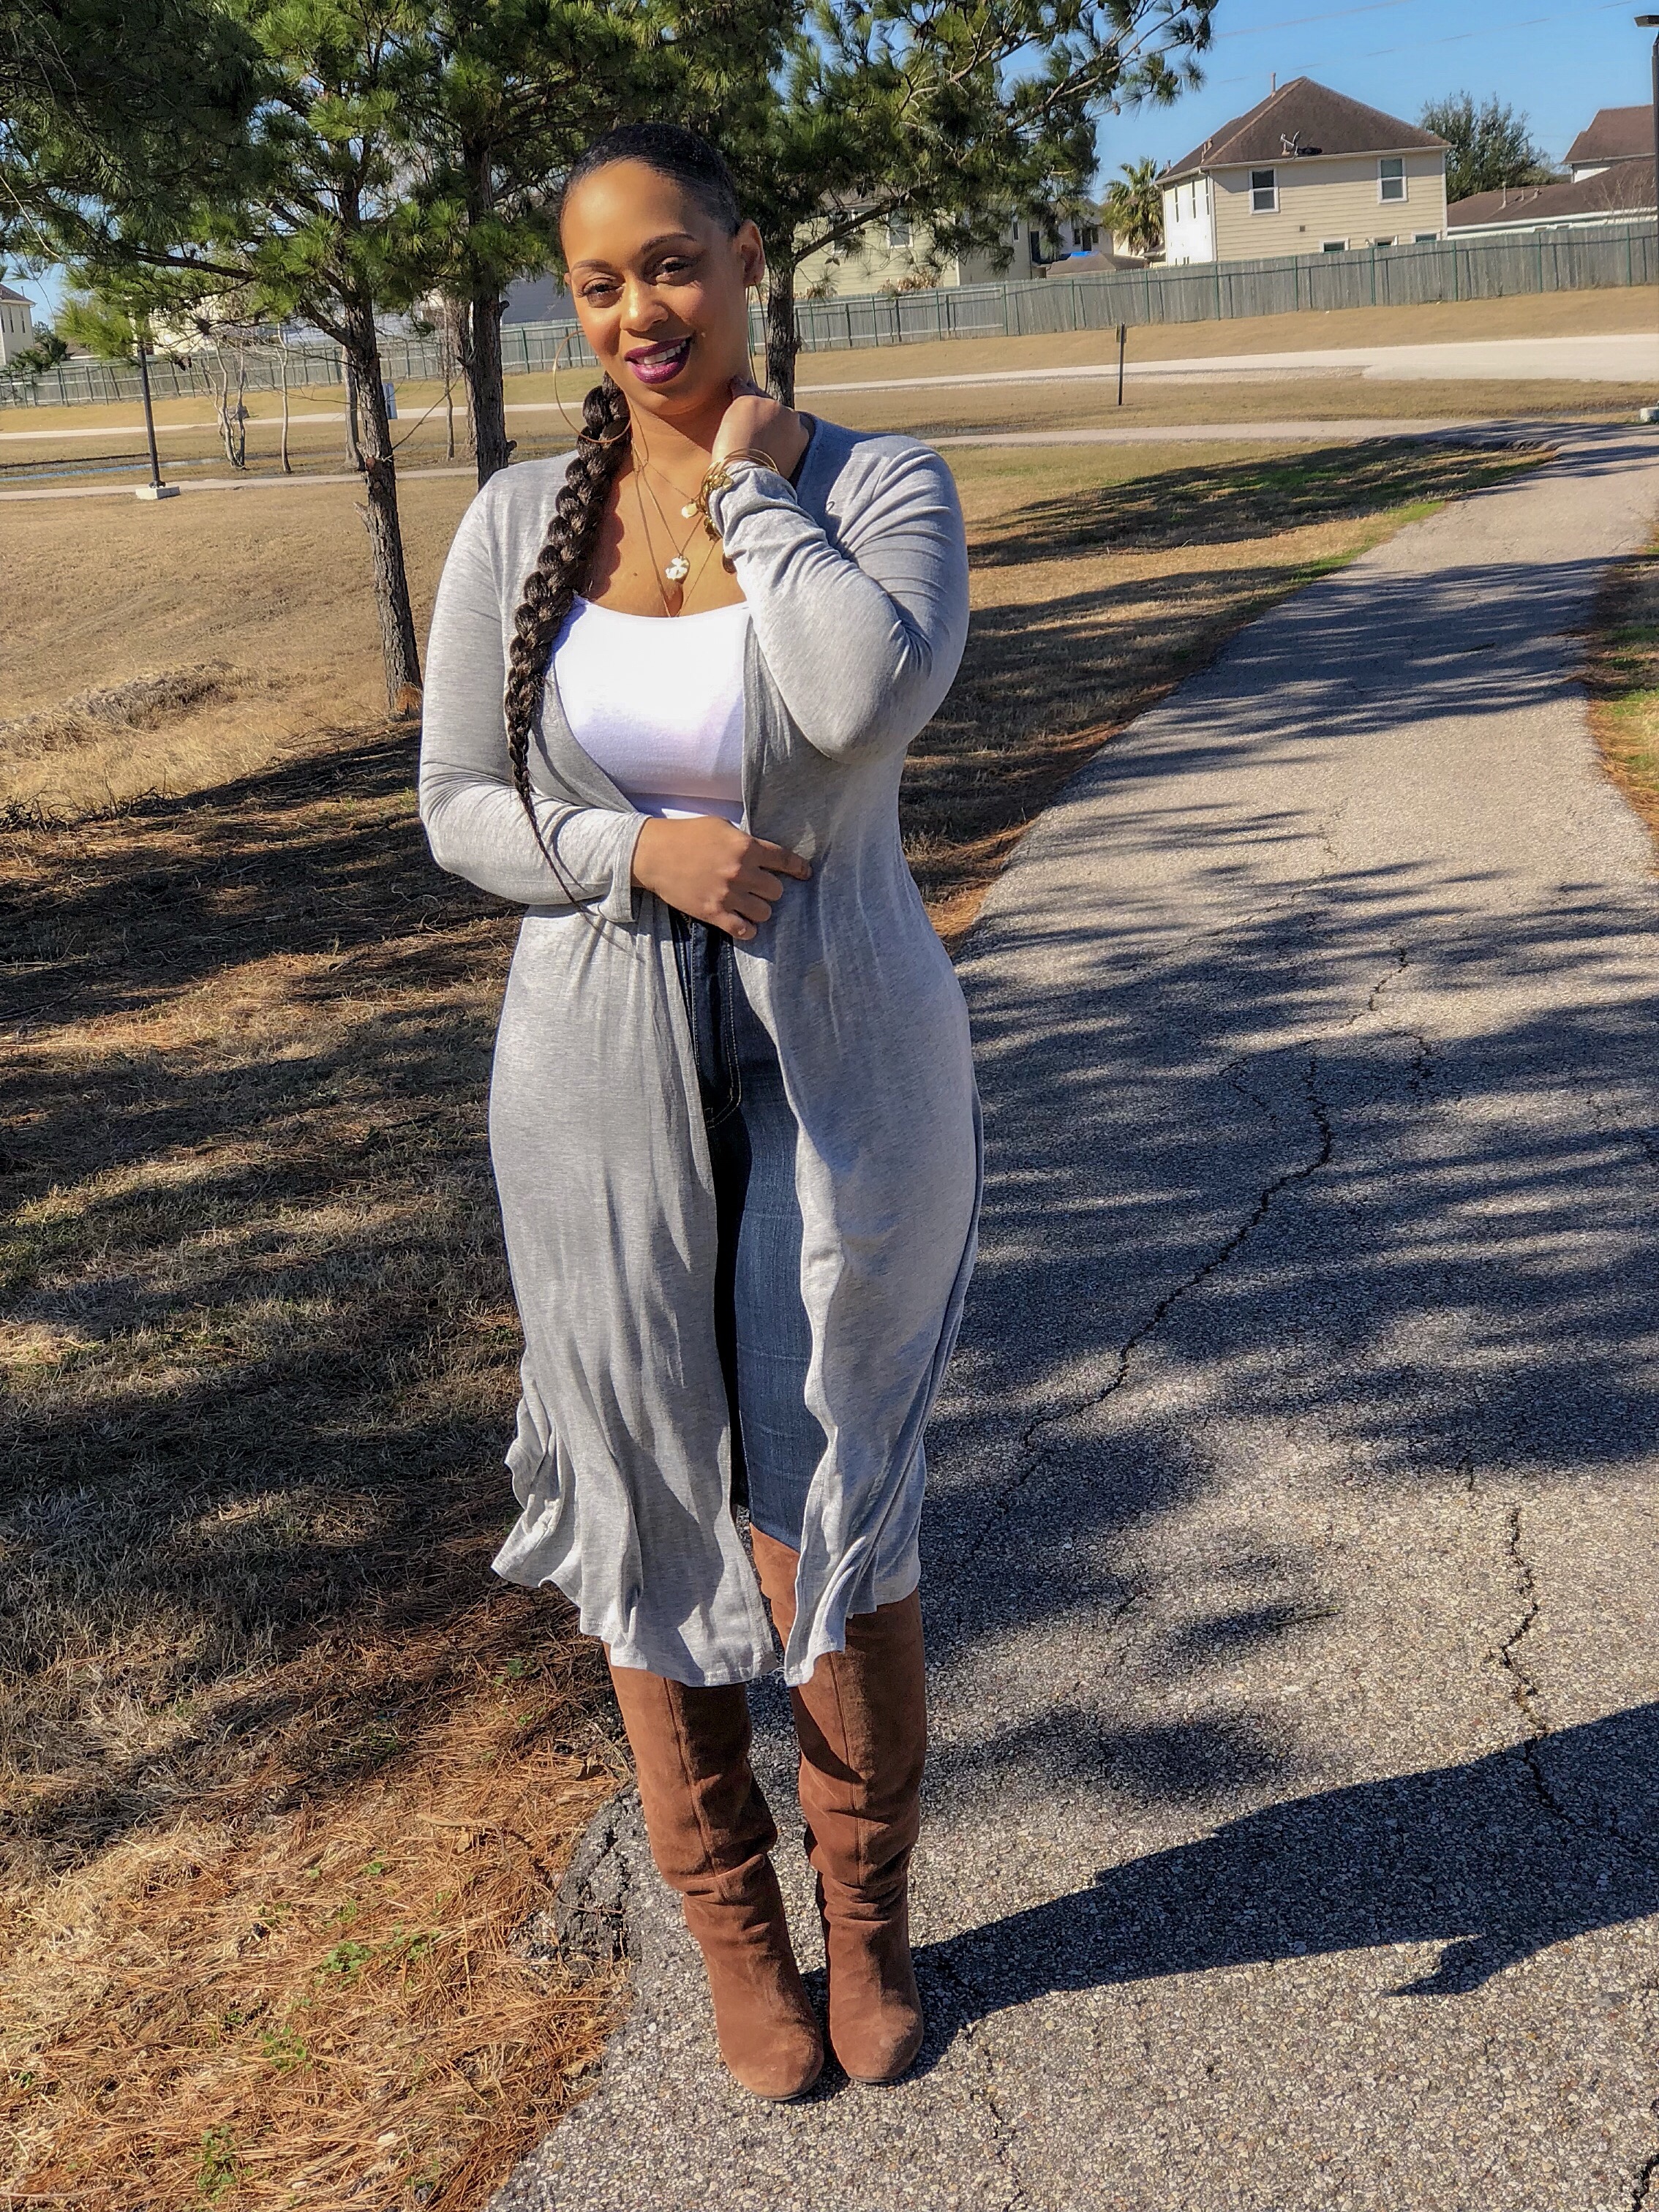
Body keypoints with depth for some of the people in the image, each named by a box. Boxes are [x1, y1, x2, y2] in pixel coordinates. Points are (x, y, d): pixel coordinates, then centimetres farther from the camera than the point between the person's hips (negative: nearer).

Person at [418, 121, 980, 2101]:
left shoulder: (879, 487, -5)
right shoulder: (519, 524, 1)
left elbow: (872, 700, -26)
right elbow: (456, 811, 3)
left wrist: (758, 487, -14)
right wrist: (636, 850, -14)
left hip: (844, 1072, -2)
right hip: (609, 1080, 2)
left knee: (835, 1525, 8)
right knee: (655, 1518, 11)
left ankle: (867, 1915, 35)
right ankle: (730, 1930, 34)